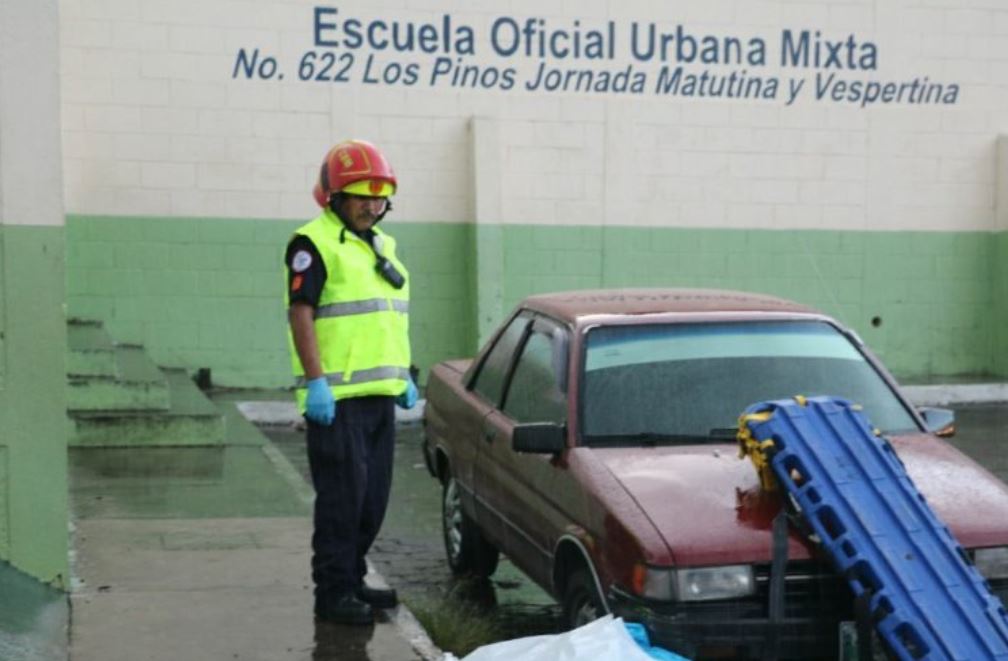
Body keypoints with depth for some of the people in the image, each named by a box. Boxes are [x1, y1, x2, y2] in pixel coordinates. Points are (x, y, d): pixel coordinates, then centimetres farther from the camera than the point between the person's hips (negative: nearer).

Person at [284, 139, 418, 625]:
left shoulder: (381, 245, 19)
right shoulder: (314, 244, -9)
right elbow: (301, 315, -16)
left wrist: (403, 376, 21)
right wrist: (316, 382, -22)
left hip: (379, 393, 9)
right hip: (337, 397, -9)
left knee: (373, 495, 14)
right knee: (343, 495, -6)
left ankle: (352, 579, 25)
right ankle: (332, 593, 2)